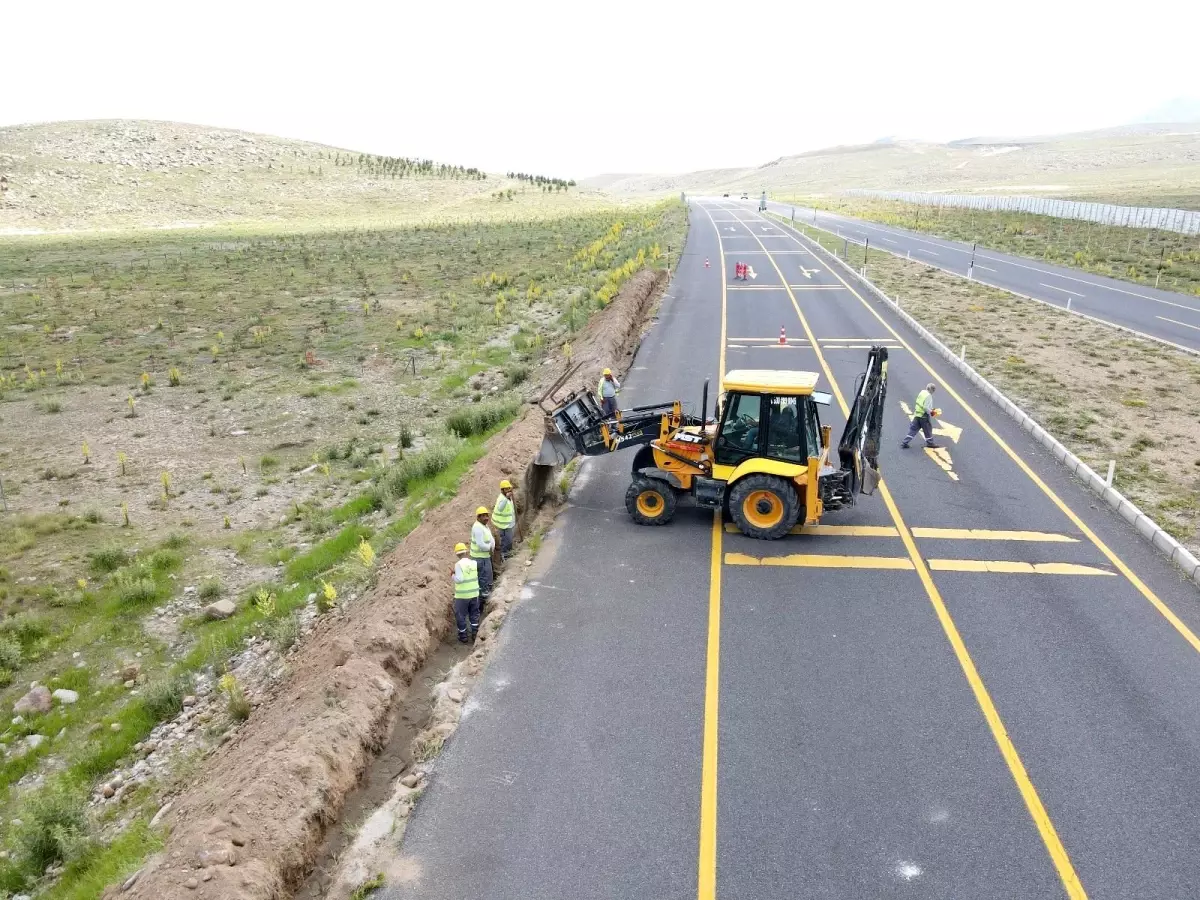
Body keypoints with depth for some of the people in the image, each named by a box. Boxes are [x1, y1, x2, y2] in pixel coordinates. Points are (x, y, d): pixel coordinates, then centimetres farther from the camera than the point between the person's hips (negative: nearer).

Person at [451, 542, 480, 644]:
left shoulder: (458, 564, -19)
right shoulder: (473, 562, -3)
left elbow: (459, 579, -26)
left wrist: (453, 575, -6)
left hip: (462, 595, -5)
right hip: (474, 593, 5)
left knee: (460, 615, 11)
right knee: (474, 614, 19)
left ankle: (463, 636, 18)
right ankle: (475, 633, 20)